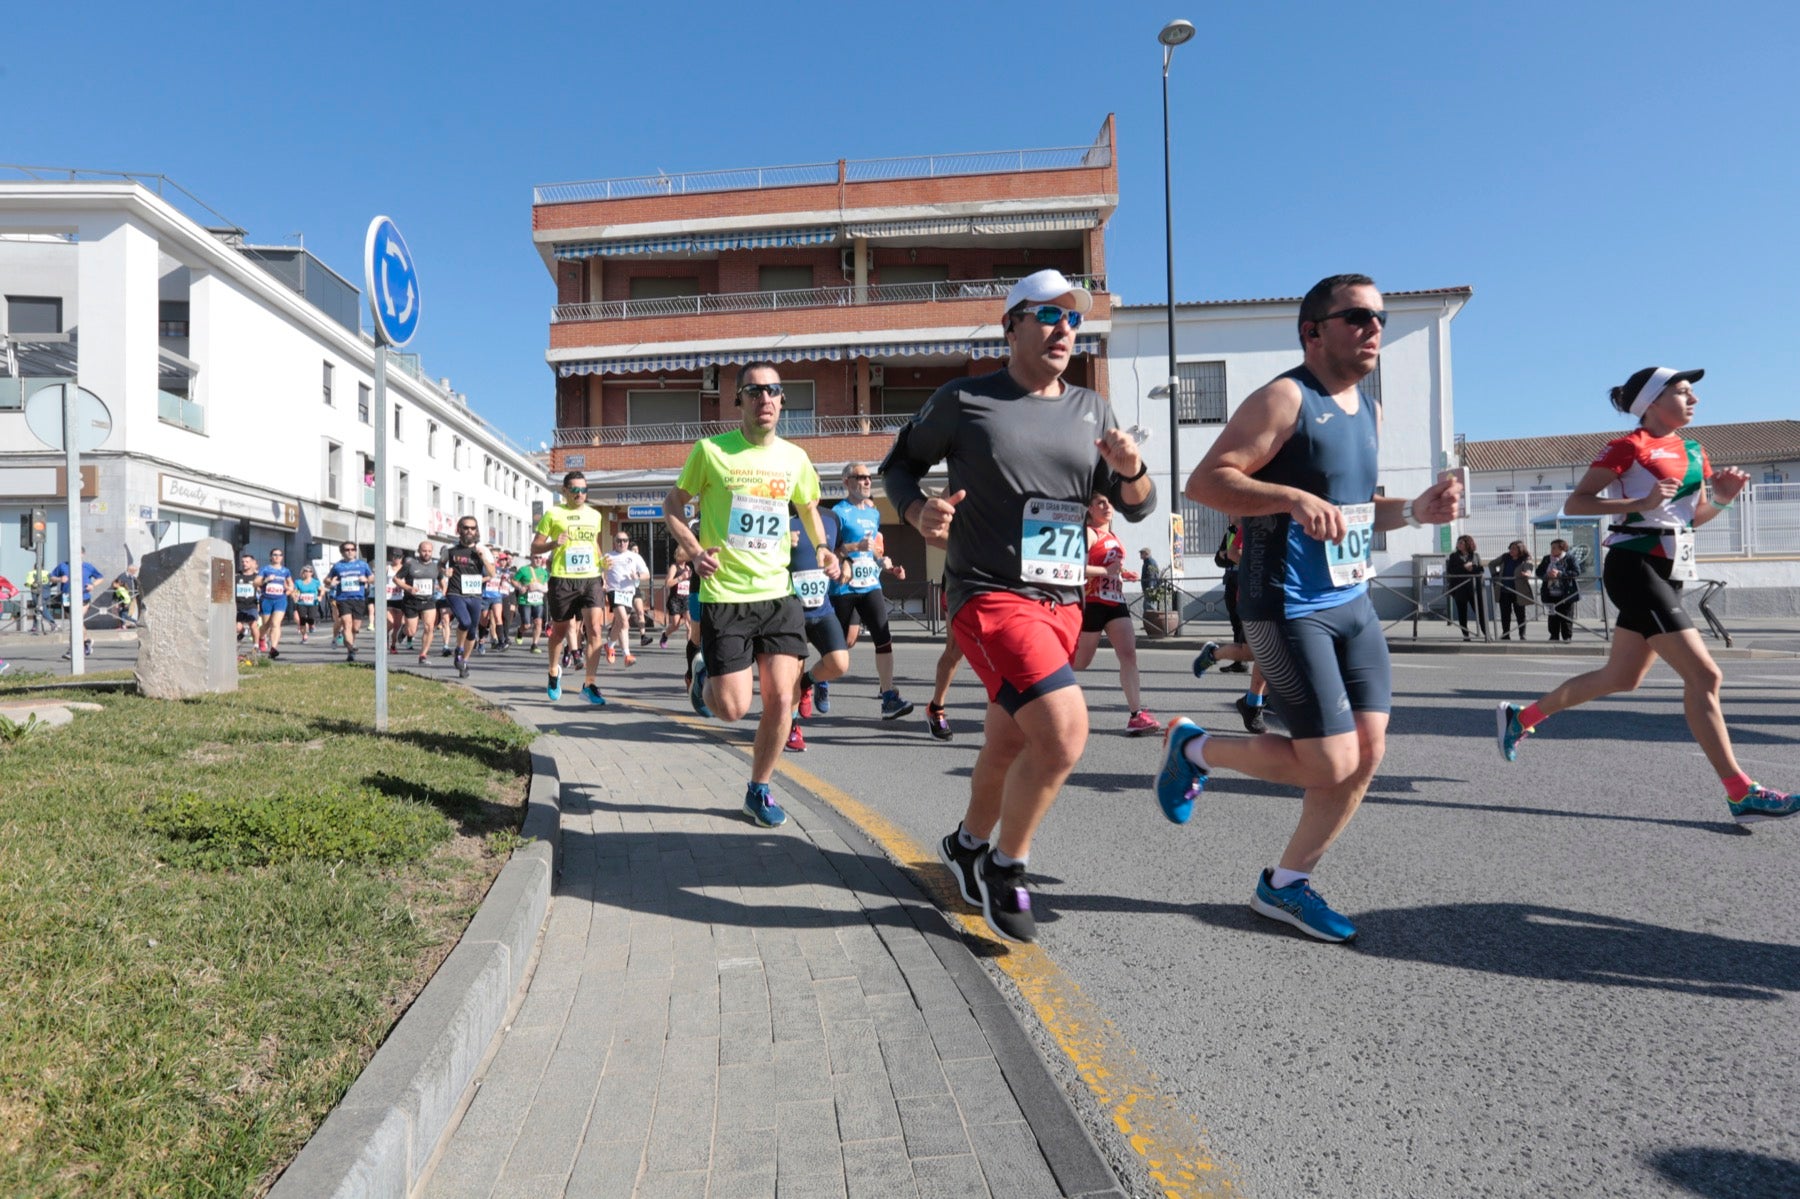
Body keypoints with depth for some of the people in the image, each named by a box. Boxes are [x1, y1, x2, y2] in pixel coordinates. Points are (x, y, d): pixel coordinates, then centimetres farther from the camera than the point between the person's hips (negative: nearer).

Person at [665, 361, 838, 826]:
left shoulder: (794, 457, 6)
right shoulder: (711, 451, -5)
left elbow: (809, 506, 25)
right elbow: (672, 505, 5)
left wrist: (821, 547, 6)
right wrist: (694, 551, -12)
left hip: (779, 595, 3)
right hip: (724, 596, -3)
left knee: (781, 699, -2)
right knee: (732, 708, -6)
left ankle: (759, 791, 19)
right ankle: (704, 676, 31)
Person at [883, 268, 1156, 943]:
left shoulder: (1092, 410, 10)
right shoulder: (963, 401, -3)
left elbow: (1137, 508, 11)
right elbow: (898, 464, 7)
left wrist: (1132, 470, -11)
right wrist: (918, 512, -13)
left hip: (1063, 603, 6)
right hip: (990, 597, -6)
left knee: (1010, 743, 17)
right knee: (1065, 732, -23)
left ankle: (968, 845, 44)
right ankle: (1006, 867, 2)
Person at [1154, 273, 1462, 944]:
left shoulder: (1368, 410, 16)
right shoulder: (1284, 399, -11)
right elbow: (1204, 482, -19)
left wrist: (1415, 511, 7)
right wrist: (1296, 497, -29)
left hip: (1353, 601, 9)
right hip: (1289, 608, -9)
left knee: (1368, 751, 6)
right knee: (1330, 764, -9)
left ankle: (1286, 885, 21)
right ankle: (1194, 750, 15)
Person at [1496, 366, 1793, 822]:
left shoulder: (1694, 452, 15)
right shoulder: (1629, 447, -8)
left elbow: (1694, 517, 23)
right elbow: (1574, 503, -12)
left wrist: (1722, 498, 3)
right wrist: (1639, 503, -22)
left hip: (1668, 575, 9)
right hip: (1634, 568, -9)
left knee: (1622, 678, 13)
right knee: (1704, 674, -13)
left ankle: (1520, 716, 26)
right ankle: (1742, 794, -8)